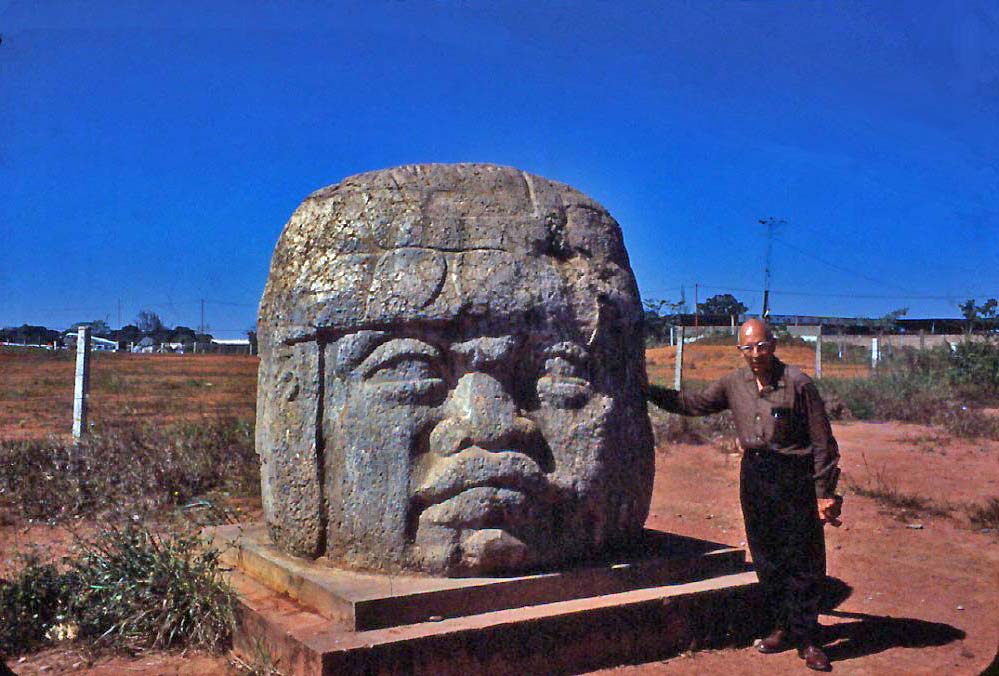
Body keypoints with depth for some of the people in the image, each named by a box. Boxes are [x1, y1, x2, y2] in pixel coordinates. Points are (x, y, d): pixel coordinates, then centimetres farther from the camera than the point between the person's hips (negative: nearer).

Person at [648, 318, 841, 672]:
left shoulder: (798, 383, -11)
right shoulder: (734, 384, 4)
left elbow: (822, 441, -9)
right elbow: (692, 403, 15)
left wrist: (824, 493, -10)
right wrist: (649, 391, 9)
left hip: (795, 478, -5)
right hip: (754, 476, 5)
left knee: (802, 560, -1)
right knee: (766, 558, 12)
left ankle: (806, 639, 8)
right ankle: (782, 627, 26)